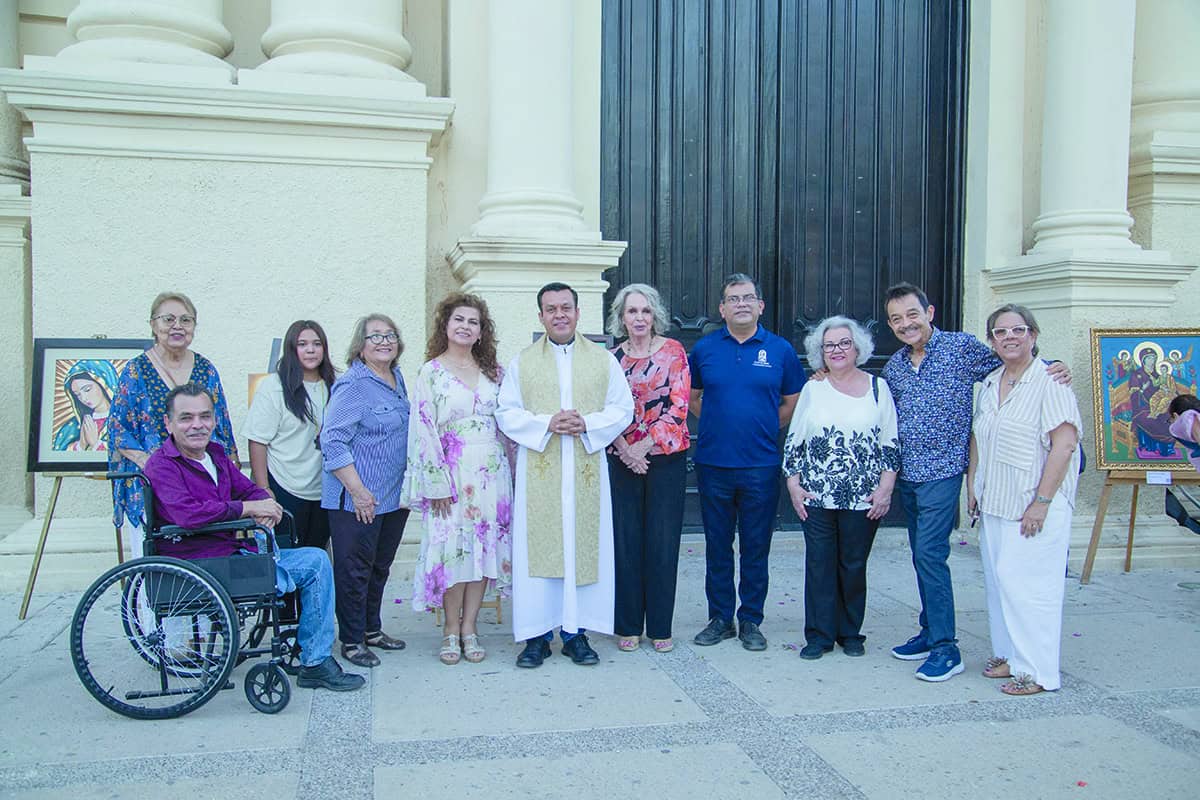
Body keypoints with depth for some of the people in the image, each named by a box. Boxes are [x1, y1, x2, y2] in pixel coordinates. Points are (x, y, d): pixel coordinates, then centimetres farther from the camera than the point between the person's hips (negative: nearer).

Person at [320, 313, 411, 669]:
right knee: (354, 568, 3)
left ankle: (372, 629, 31)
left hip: (394, 497, 8)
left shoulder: (397, 379, 10)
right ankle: (351, 640, 15)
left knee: (380, 566, 17)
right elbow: (333, 441, -19)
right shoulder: (353, 385, -14)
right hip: (359, 501, -8)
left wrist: (411, 485, 18)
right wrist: (358, 491, -20)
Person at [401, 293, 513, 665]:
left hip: (493, 471, 4)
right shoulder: (430, 373, 0)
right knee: (453, 545, -2)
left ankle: (469, 626, 13)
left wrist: (512, 471, 7)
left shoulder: (493, 371, 11)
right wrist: (437, 482, -12)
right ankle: (452, 628, 11)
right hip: (453, 471, -3)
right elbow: (424, 430, -6)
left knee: (485, 544, 4)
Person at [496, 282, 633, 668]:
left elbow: (623, 408, 5)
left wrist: (587, 424, -12)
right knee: (537, 548, -1)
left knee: (584, 546, 3)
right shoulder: (521, 362, 9)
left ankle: (576, 632, 14)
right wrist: (547, 424, -14)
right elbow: (506, 412, 2)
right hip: (538, 473, 0)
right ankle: (536, 635, 8)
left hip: (586, 472, 1)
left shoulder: (604, 360, 10)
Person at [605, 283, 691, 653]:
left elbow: (678, 406, -6)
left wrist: (645, 444, -12)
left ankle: (661, 627, 13)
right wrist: (625, 449, -10)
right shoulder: (611, 358, 7)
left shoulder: (674, 352, 0)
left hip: (665, 457, -2)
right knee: (625, 540, 5)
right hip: (623, 459, 2)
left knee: (663, 541, 2)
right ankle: (628, 626, 16)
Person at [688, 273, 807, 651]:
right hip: (713, 463, 1)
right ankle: (720, 618, 21)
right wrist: (718, 424, 7)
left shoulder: (780, 349, 2)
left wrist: (765, 428, 4)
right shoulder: (704, 348, 5)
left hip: (761, 465, -1)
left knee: (756, 547, 6)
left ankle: (751, 620, 19)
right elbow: (692, 397, 17)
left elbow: (793, 403, 11)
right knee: (717, 546, 9)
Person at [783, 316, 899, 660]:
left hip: (863, 499, -1)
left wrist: (885, 489, -3)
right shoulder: (813, 390, 8)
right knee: (819, 564, 3)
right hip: (817, 498, 1)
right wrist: (793, 485, 2)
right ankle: (819, 634, 13)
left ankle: (851, 633, 21)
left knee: (854, 565, 7)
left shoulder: (878, 388, 5)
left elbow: (891, 444, 4)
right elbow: (793, 442, 9)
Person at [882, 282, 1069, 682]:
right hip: (906, 473, 6)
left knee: (929, 553, -13)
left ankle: (946, 648, -6)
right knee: (922, 555, 13)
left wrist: (1053, 368, -17)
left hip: (942, 470, -6)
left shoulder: (962, 347, -6)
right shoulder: (894, 366, 10)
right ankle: (931, 633, 25)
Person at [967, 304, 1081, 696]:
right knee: (998, 579, 11)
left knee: (1026, 582, -6)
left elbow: (1064, 444, -16)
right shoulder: (990, 384, 13)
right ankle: (1007, 653, 25)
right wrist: (972, 487, 15)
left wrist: (1041, 502, -19)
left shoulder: (1049, 383, -10)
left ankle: (1037, 671, 5)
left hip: (1033, 506, -7)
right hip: (993, 503, 7)